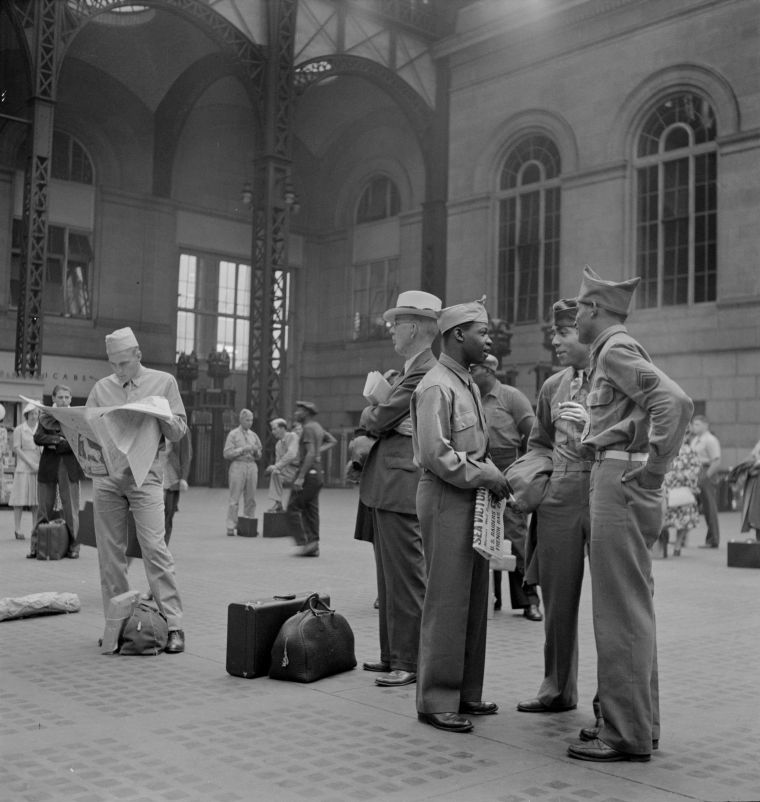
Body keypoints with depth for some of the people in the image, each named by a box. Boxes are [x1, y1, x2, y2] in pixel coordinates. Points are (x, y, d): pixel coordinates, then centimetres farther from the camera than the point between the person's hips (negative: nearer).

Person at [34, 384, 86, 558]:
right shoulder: (45, 417, 11)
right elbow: (37, 437, -2)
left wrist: (58, 445, -11)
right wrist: (57, 439, -13)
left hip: (69, 466, -2)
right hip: (48, 466, 2)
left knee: (71, 507, -1)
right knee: (45, 507, 6)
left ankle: (73, 544, 6)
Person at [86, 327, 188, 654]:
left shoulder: (164, 382, 6)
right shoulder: (101, 388, 13)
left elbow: (179, 431, 4)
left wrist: (158, 414, -14)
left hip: (144, 474, -3)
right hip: (105, 475, 3)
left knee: (154, 548, -11)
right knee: (110, 552, 4)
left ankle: (173, 624, -8)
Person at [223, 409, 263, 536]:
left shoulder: (253, 435, 15)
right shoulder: (233, 434, 2)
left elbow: (259, 456, 18)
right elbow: (227, 453, -5)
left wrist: (256, 451, -4)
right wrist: (243, 449, -13)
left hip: (252, 466, 4)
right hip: (238, 465, -4)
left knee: (251, 498, 2)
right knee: (234, 498, -7)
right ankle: (231, 527, -5)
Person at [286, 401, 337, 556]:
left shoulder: (308, 428, -13)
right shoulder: (317, 427, 15)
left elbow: (310, 454, -22)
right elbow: (332, 441, 28)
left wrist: (300, 477, -23)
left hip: (308, 473, -9)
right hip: (318, 473, 9)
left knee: (293, 508, -5)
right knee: (310, 510, 10)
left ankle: (308, 541, -9)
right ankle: (313, 547, 10)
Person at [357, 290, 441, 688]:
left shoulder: (423, 374, -16)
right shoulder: (410, 370, 17)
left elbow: (377, 421, -15)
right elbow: (377, 425, 19)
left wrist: (369, 412, 4)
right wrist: (376, 414, 0)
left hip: (401, 486, -10)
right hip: (384, 487, 11)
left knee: (405, 577, -3)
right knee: (389, 577, 16)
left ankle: (410, 663, 5)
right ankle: (393, 654, 26)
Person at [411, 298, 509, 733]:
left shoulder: (470, 383, 17)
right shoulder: (437, 386, -13)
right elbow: (435, 453, -20)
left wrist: (493, 474, 6)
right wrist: (484, 476, -13)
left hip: (474, 498, 9)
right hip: (446, 498, -9)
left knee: (475, 600, 13)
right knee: (447, 602, -4)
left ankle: (466, 693, 23)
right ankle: (437, 701, 6)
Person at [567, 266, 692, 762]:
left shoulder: (617, 350, -10)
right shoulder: (612, 352, 19)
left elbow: (676, 402, -24)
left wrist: (652, 466, -19)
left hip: (621, 484, -10)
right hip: (617, 484, 10)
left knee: (620, 612, -6)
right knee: (632, 609, 14)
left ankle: (627, 736, 1)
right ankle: (639, 721, 24)